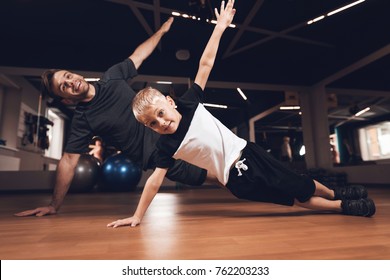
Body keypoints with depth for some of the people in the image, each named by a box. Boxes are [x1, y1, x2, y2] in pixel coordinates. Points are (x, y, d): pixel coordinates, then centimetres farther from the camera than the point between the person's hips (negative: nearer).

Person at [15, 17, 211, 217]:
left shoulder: (111, 77, -1)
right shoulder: (83, 119, -12)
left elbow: (137, 56, 11)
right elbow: (68, 161, -10)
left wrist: (161, 30, 18)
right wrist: (54, 206, -8)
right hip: (158, 155, -5)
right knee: (204, 174, -5)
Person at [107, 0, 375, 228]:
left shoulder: (189, 103, -8)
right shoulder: (167, 146, -11)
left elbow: (205, 65, -5)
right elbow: (155, 180, -9)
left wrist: (219, 27, -4)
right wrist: (137, 216, -8)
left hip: (248, 153, 3)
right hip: (236, 179, -2)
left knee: (302, 185, 17)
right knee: (298, 199, 8)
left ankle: (338, 193, 45)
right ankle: (343, 206, 32)